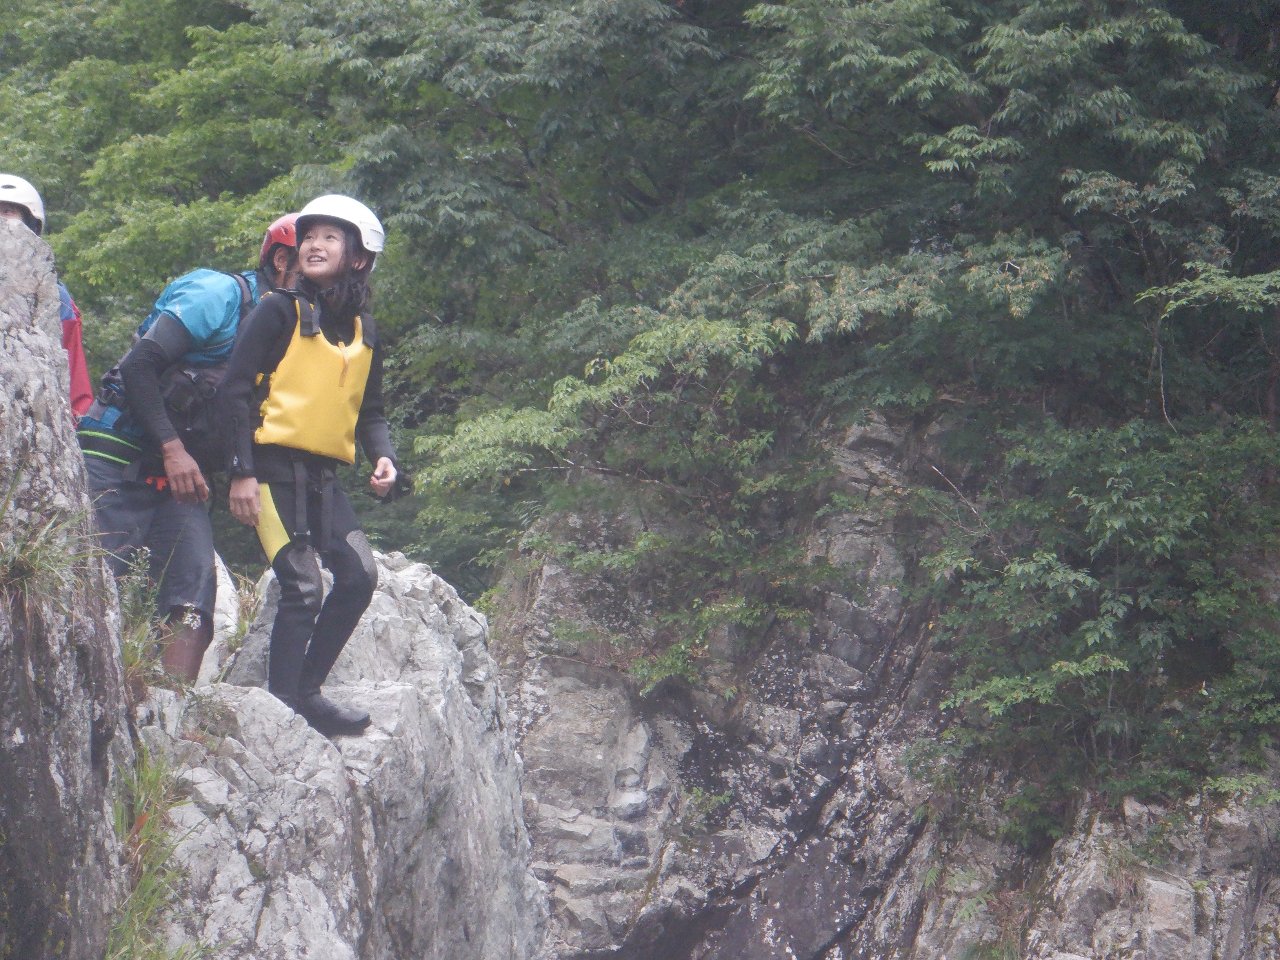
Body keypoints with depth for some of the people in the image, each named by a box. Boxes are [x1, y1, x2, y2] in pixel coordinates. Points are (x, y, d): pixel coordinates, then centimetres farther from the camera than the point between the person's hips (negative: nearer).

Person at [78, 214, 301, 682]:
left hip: (178, 478, 7)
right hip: (120, 460, -7)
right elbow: (139, 364, -17)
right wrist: (172, 448, -21)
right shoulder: (222, 293, -9)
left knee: (194, 596, -7)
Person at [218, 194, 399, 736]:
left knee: (359, 576, 0)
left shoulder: (364, 332, 13)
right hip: (274, 467, -7)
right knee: (304, 589, -13)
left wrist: (382, 456, -1)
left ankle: (306, 693, 13)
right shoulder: (281, 312, -5)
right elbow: (235, 393, -8)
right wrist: (242, 472, -15)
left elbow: (368, 411, 20)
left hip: (322, 475, 7)